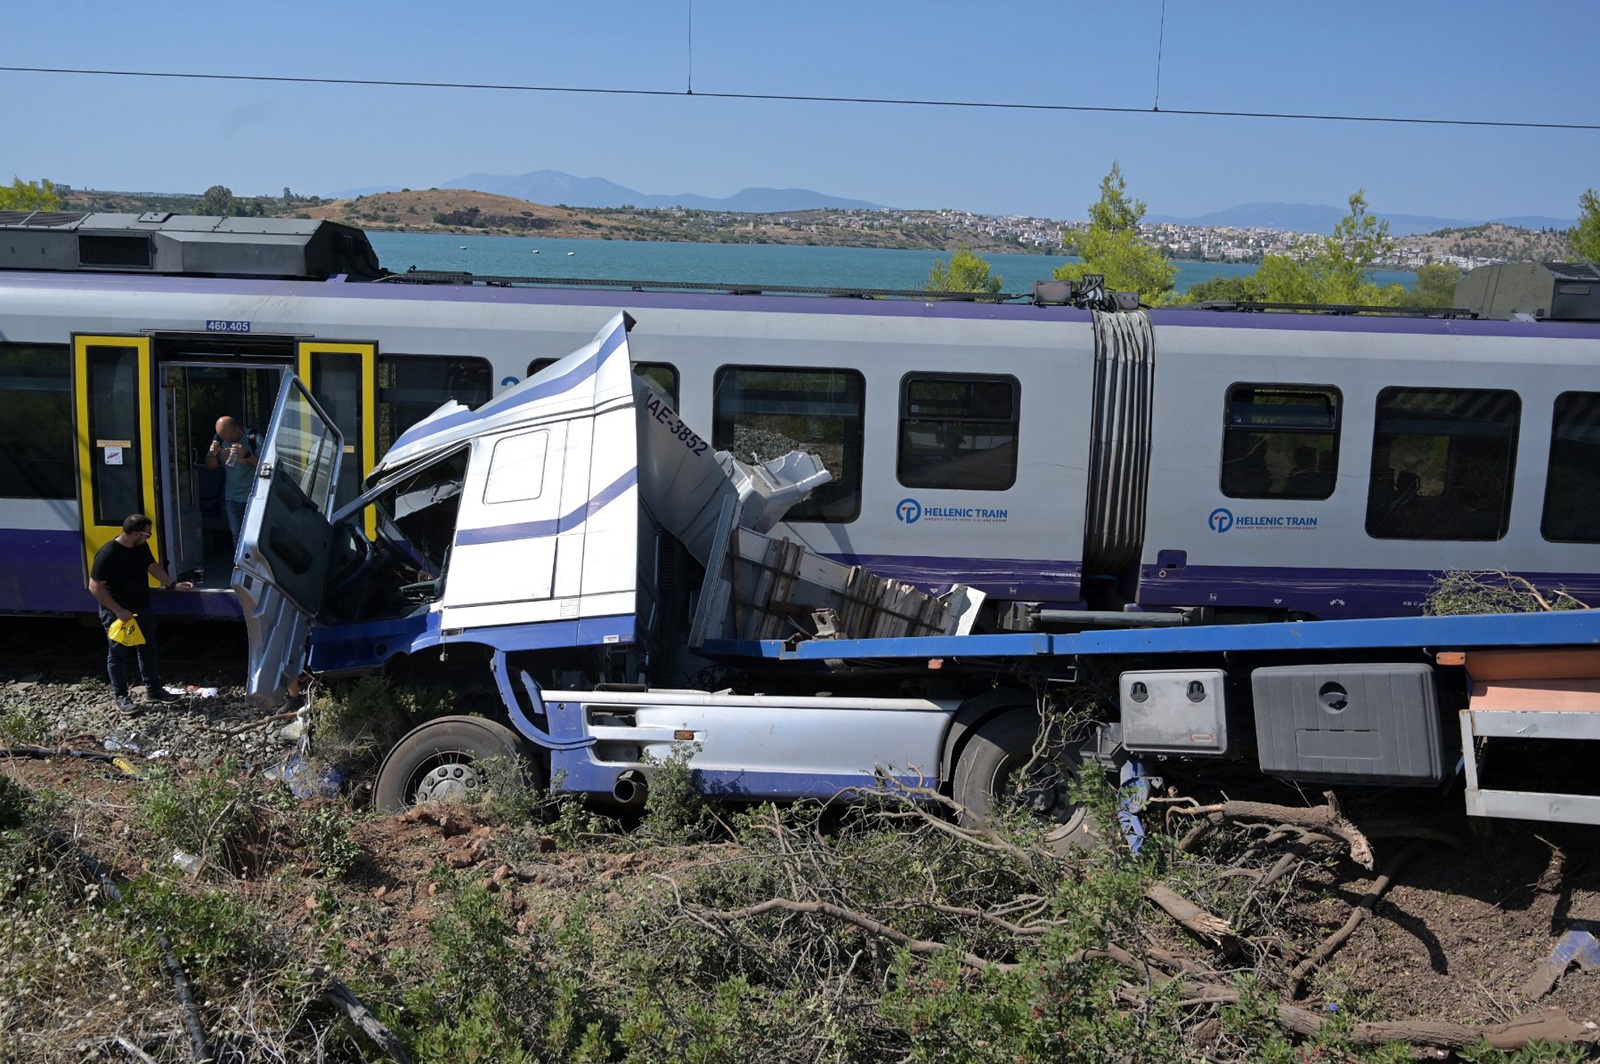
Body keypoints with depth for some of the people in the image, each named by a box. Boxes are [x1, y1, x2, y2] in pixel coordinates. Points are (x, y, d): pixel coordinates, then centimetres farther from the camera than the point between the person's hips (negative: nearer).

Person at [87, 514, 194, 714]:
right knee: (118, 654, 7)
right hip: (117, 613, -7)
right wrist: (118, 611, -23)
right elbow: (95, 587, -22)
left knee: (147, 650, 16)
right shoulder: (107, 554, -26)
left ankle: (153, 690, 29)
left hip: (142, 609, 7)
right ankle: (121, 697, 18)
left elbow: (153, 566, 15)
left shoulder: (142, 547, -4)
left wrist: (173, 584, 5)